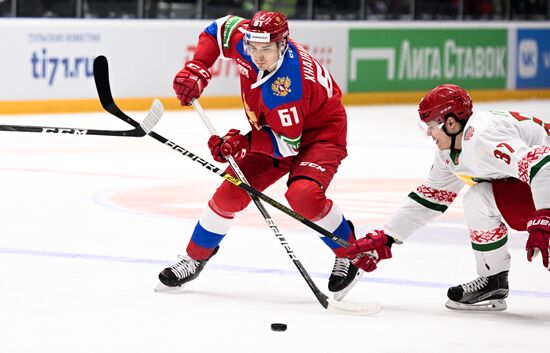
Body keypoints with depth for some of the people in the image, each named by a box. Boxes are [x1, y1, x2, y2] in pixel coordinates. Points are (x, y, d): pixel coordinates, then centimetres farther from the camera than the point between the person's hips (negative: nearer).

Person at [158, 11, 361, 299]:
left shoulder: (286, 83, -37)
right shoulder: (246, 38, -19)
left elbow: (288, 142, -31)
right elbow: (218, 29, 3)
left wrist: (243, 143, -36)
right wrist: (196, 69, -9)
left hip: (320, 133, -7)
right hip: (276, 132, 7)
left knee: (303, 195, -33)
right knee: (230, 194, -1)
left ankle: (349, 255, -11)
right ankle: (195, 257, 20)